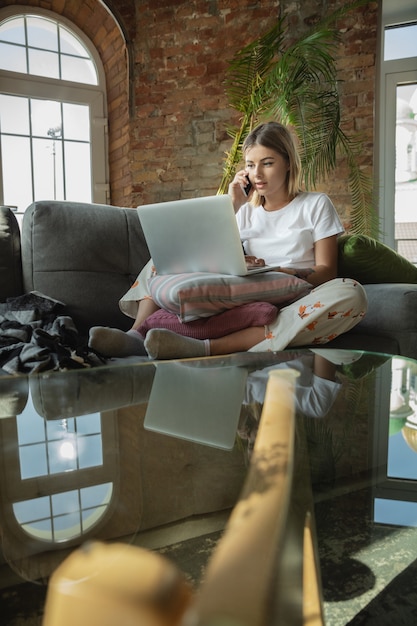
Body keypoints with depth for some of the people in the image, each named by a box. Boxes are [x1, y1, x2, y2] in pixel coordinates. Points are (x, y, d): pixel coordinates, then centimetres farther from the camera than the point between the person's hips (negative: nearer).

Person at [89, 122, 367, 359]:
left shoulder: (316, 204, 7)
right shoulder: (247, 210, 18)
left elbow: (326, 271, -3)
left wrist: (277, 272, -22)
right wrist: (233, 208, 3)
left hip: (291, 307, -3)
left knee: (351, 293, -37)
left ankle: (208, 348, -45)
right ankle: (136, 335, -22)